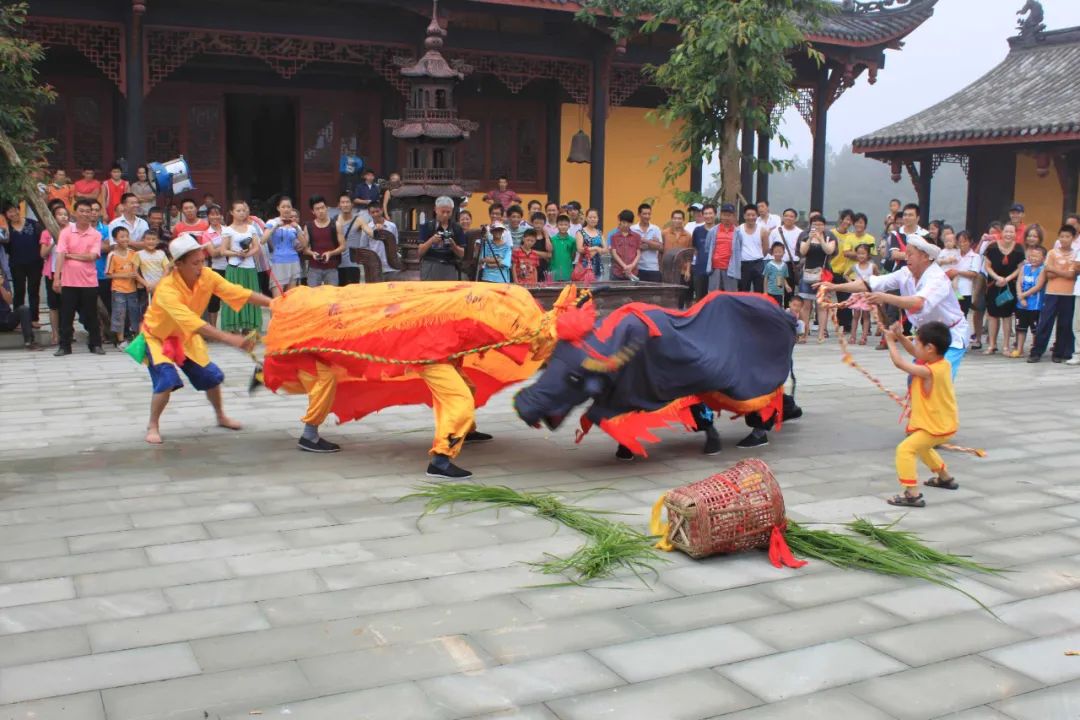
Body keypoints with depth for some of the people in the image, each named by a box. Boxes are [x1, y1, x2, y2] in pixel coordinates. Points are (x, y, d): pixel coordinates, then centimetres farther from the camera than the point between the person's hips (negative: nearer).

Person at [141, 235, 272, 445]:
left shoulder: (207, 276, -20)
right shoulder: (167, 289, -37)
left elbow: (240, 293, -23)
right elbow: (195, 324, -47)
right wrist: (231, 339, -55)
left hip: (185, 336, 6)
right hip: (157, 336, -6)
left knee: (212, 376, 5)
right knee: (167, 380, -23)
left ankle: (220, 416, 30)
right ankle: (153, 426, -2)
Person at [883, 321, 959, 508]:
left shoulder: (928, 371, -28)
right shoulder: (944, 363, -1)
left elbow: (899, 362, -21)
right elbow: (915, 353, 11)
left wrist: (891, 341, -7)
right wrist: (900, 337, 0)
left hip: (937, 427, -10)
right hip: (946, 423, 10)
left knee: (905, 449, -16)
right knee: (921, 446, 33)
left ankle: (912, 494, -23)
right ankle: (945, 477, 50)